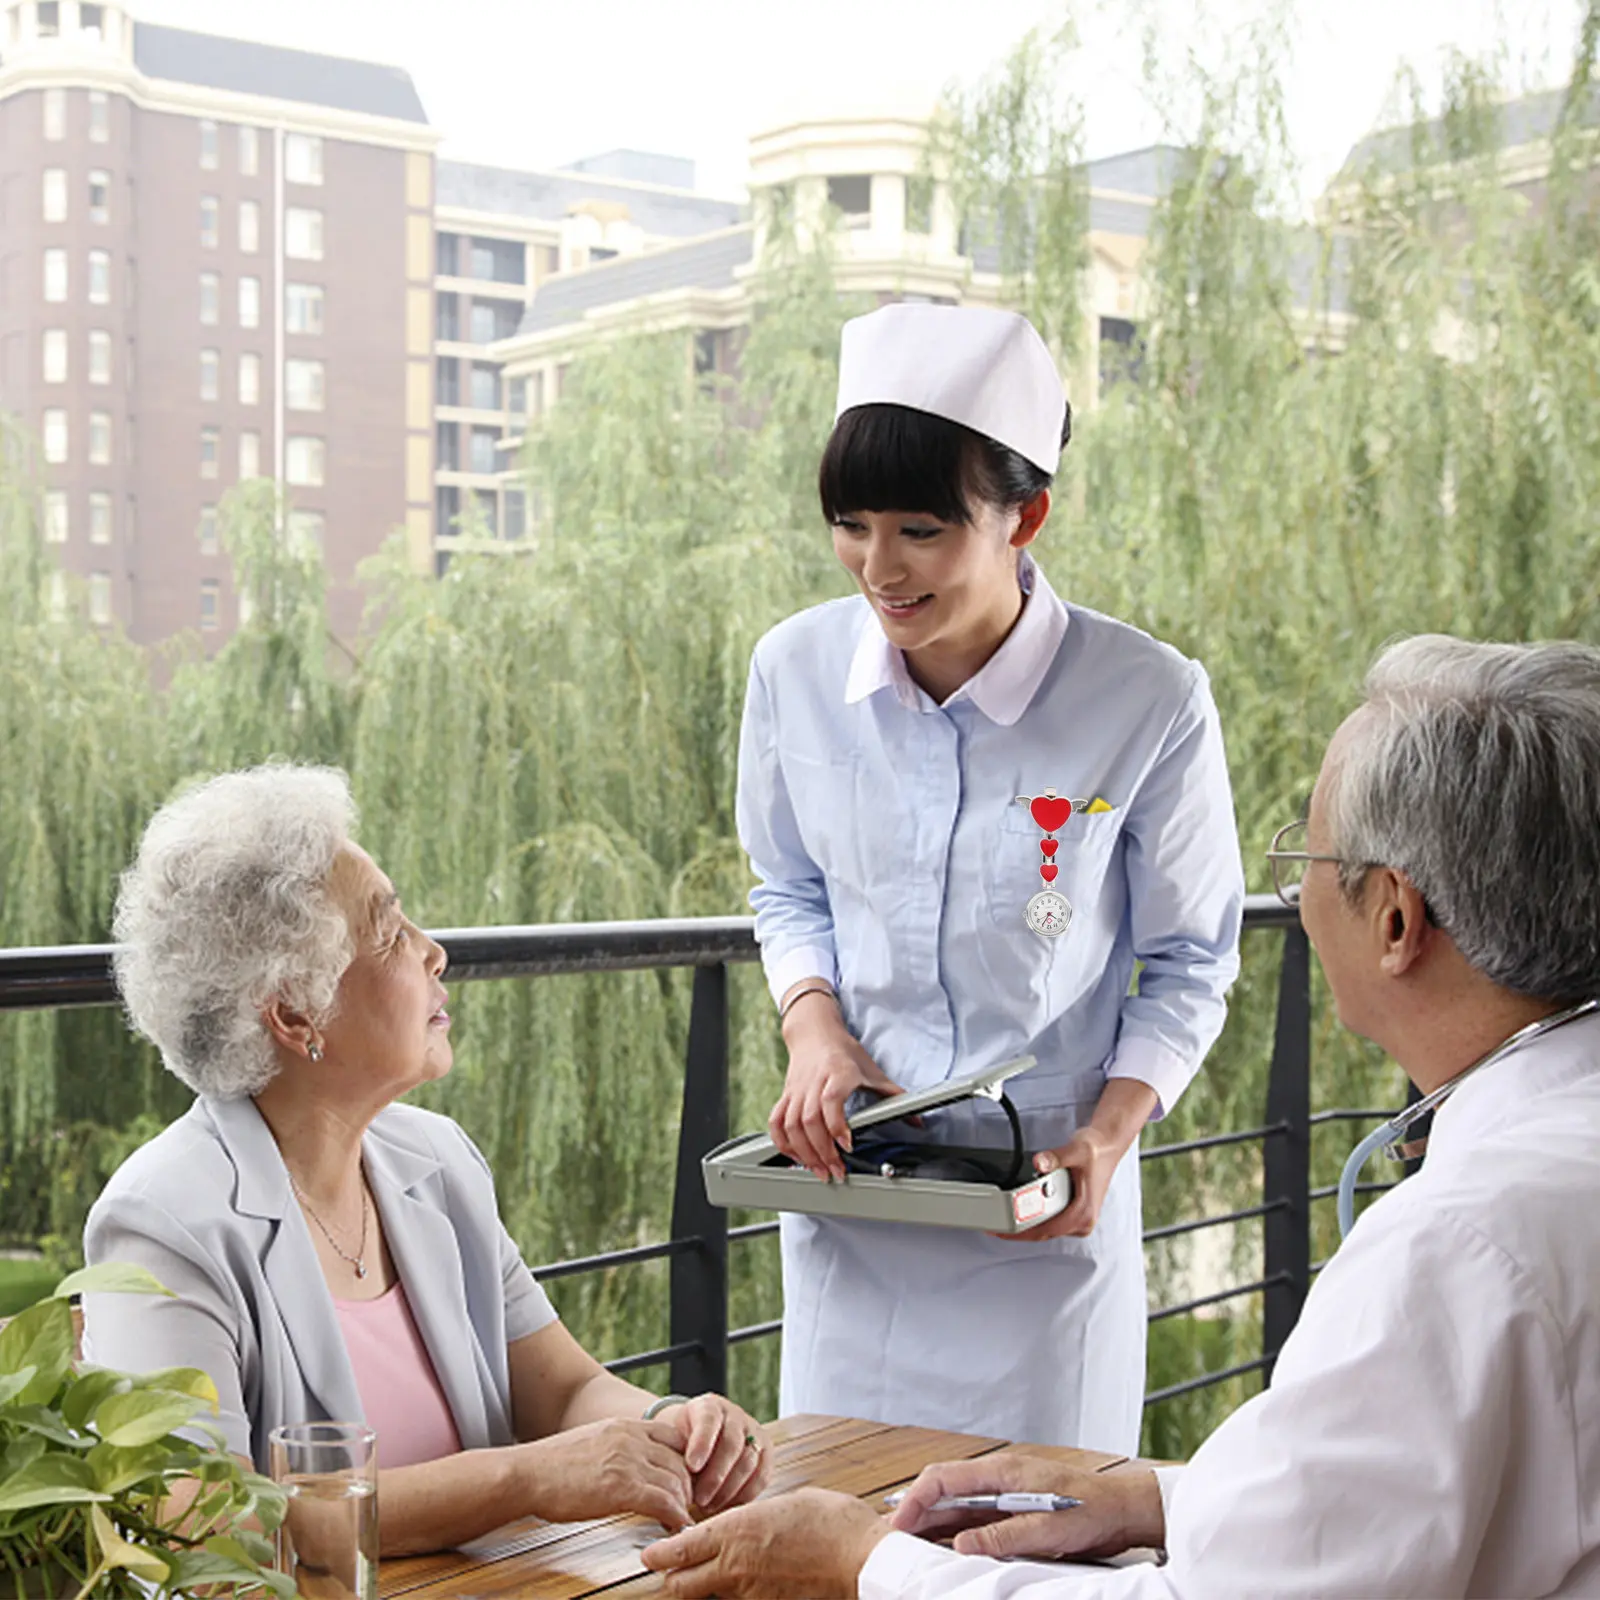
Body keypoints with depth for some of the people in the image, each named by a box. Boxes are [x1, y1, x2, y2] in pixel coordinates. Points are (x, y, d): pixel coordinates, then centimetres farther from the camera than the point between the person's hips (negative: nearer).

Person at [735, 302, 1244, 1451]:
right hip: (844, 1182, 3)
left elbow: (1190, 961, -2)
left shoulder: (1148, 700, -15)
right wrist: (814, 1026, -7)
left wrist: (1109, 1134, -15)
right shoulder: (797, 669, -5)